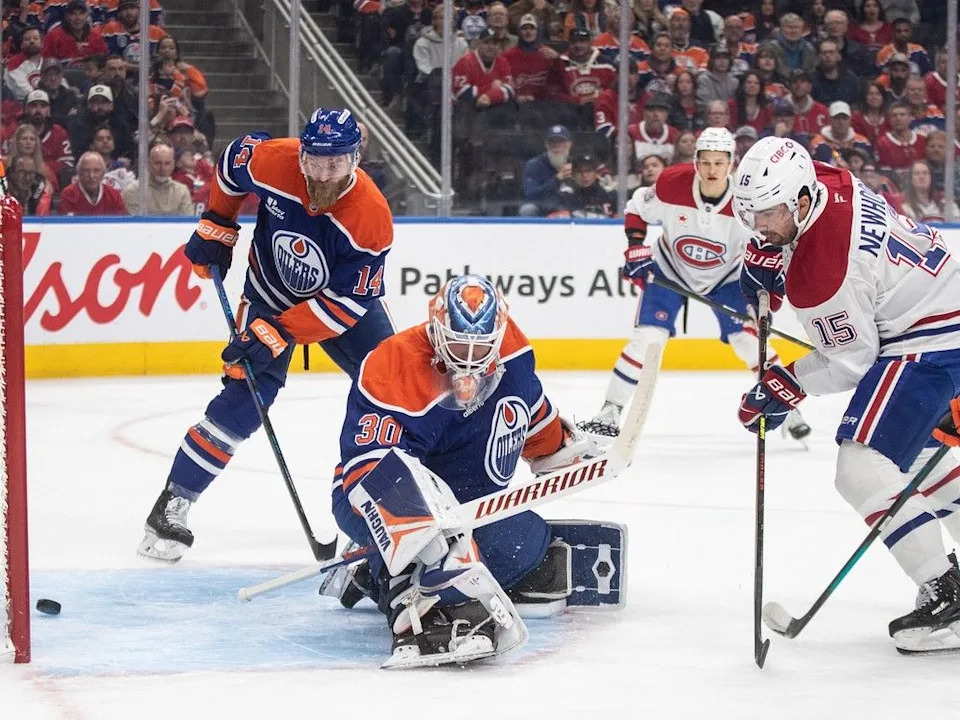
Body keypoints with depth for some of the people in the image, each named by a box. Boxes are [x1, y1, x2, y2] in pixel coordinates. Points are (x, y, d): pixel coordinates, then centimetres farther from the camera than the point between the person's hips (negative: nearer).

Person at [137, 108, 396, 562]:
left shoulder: (371, 218, -32)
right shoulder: (272, 162, -28)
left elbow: (345, 303, -29)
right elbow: (235, 157, -2)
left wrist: (279, 333, -33)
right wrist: (216, 225, 0)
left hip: (344, 297, 1)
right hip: (270, 290, -1)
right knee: (247, 394, -15)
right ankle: (172, 505, -10)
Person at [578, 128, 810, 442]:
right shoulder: (671, 184, -26)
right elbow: (636, 209, -6)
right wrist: (636, 248, -15)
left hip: (725, 275, 0)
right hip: (670, 269, 0)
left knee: (747, 337, -10)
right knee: (648, 337, -12)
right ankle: (609, 414, -5)